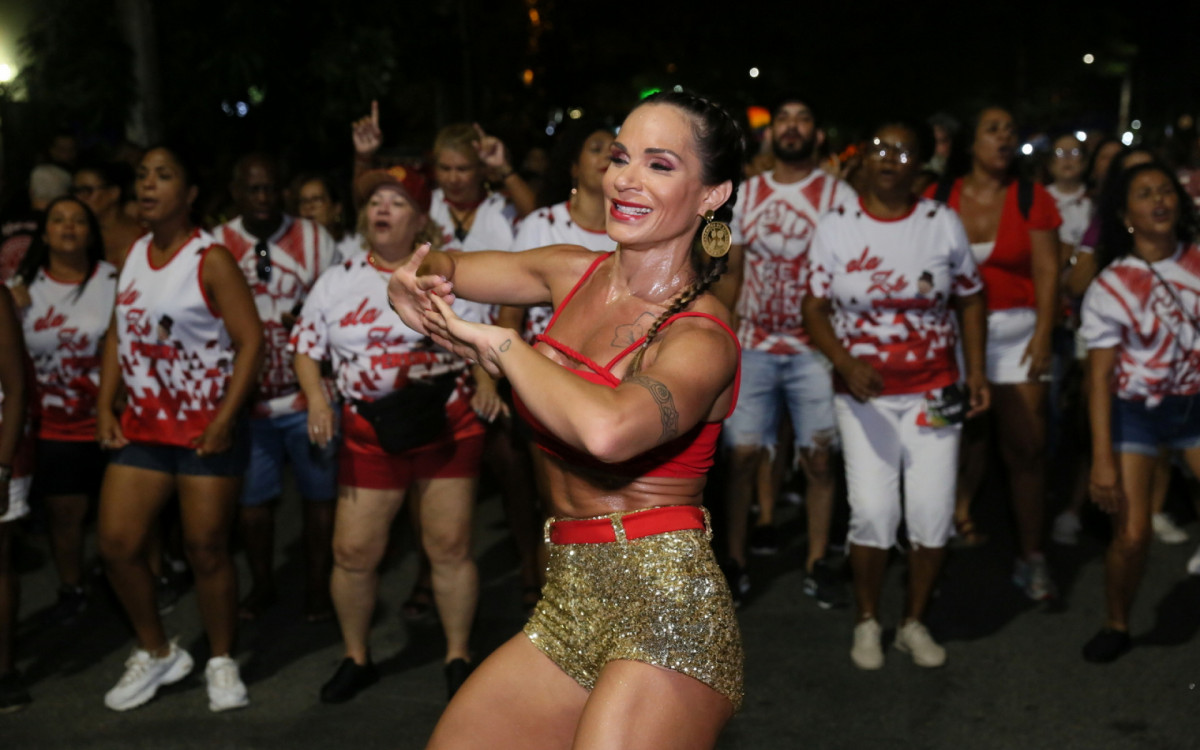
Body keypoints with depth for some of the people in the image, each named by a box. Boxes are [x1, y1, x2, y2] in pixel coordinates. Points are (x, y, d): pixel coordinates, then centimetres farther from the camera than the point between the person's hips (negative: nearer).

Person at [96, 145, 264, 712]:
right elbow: (118, 333, 15)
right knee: (117, 545, 1)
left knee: (206, 550, 2)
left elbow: (251, 340, -14)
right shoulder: (133, 255, 9)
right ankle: (157, 653, 23)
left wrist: (225, 420, -18)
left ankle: (222, 661, 22)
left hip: (207, 431, -6)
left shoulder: (211, 260, -11)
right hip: (142, 427, 6)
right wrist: (105, 407, 6)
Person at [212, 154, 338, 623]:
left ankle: (318, 588, 22)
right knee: (252, 497, 10)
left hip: (309, 396, -1)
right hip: (246, 399, 1)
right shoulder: (216, 245, 3)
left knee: (320, 495, 6)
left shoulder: (313, 239, 1)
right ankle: (261, 586, 28)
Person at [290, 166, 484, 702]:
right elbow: (306, 347, 12)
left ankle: (458, 656, 19)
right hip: (369, 433, 2)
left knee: (450, 546, 1)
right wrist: (316, 397, -5)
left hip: (446, 428, -1)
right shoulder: (337, 281, 8)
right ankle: (356, 658, 23)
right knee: (353, 551, 1)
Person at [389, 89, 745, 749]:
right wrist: (421, 277, -6)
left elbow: (607, 429, -36)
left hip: (663, 609, -7)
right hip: (570, 604, 7)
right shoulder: (574, 272, 7)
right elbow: (441, 267, 19)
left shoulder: (700, 337, -14)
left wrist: (499, 342, -21)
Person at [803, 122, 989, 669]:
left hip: (933, 393, 2)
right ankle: (867, 623, 13)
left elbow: (970, 298, 11)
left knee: (933, 513, -2)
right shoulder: (837, 227, -1)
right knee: (873, 512, -10)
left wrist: (975, 370, 1)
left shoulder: (943, 223, 3)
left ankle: (914, 623, 19)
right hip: (864, 396, -1)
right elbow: (814, 309, -2)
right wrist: (845, 364, -17)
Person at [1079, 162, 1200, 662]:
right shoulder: (1109, 288, -11)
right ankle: (1117, 626, 18)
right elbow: (1100, 375, -12)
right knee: (1131, 534, -7)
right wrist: (1103, 457, -16)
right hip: (1136, 413, -2)